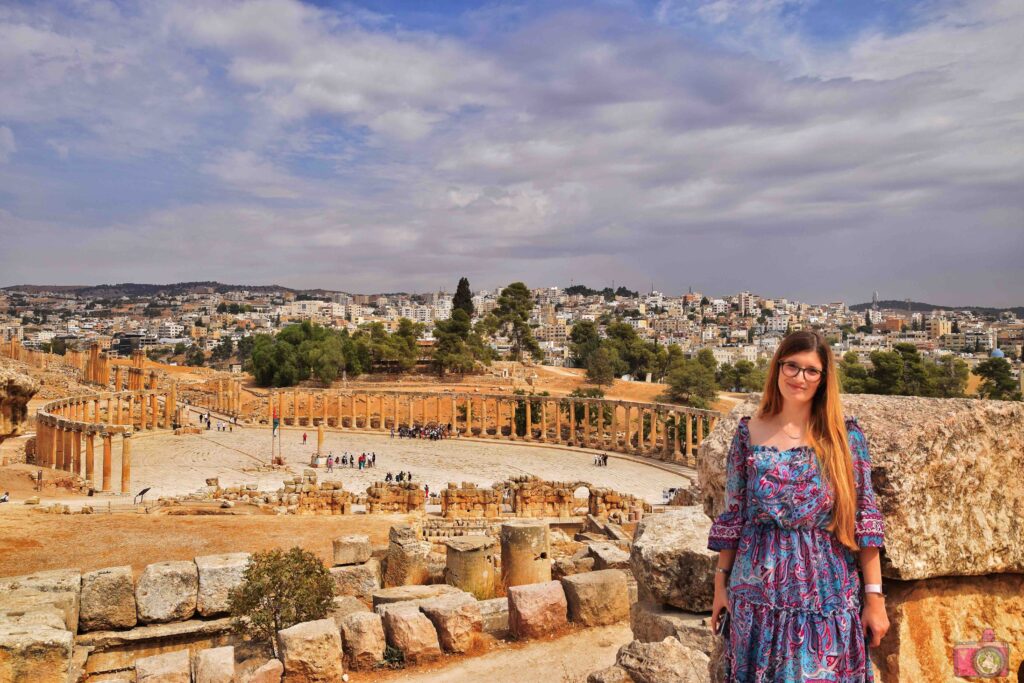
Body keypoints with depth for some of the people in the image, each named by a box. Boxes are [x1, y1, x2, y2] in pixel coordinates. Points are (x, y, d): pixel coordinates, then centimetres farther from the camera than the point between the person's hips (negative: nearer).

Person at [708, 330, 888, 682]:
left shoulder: (845, 435, -2)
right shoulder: (749, 431, 0)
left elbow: (863, 518, -2)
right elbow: (733, 514, 4)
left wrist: (874, 596, -4)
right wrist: (721, 581, 5)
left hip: (826, 595, -1)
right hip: (759, 592, 1)